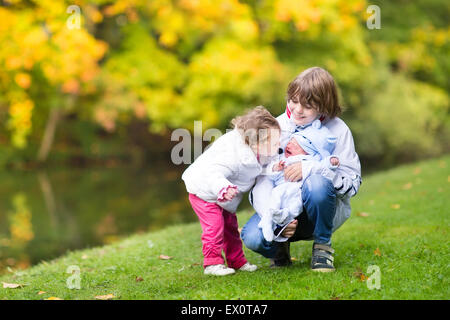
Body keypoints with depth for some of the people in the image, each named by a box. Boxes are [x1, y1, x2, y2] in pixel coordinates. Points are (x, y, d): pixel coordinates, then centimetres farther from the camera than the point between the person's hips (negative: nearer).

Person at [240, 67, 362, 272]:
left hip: (322, 210, -1)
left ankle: (323, 245, -8)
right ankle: (280, 246, 10)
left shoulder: (337, 130, -8)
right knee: (252, 237, -28)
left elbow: (353, 181, -14)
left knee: (317, 184, -36)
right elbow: (262, 178, -12)